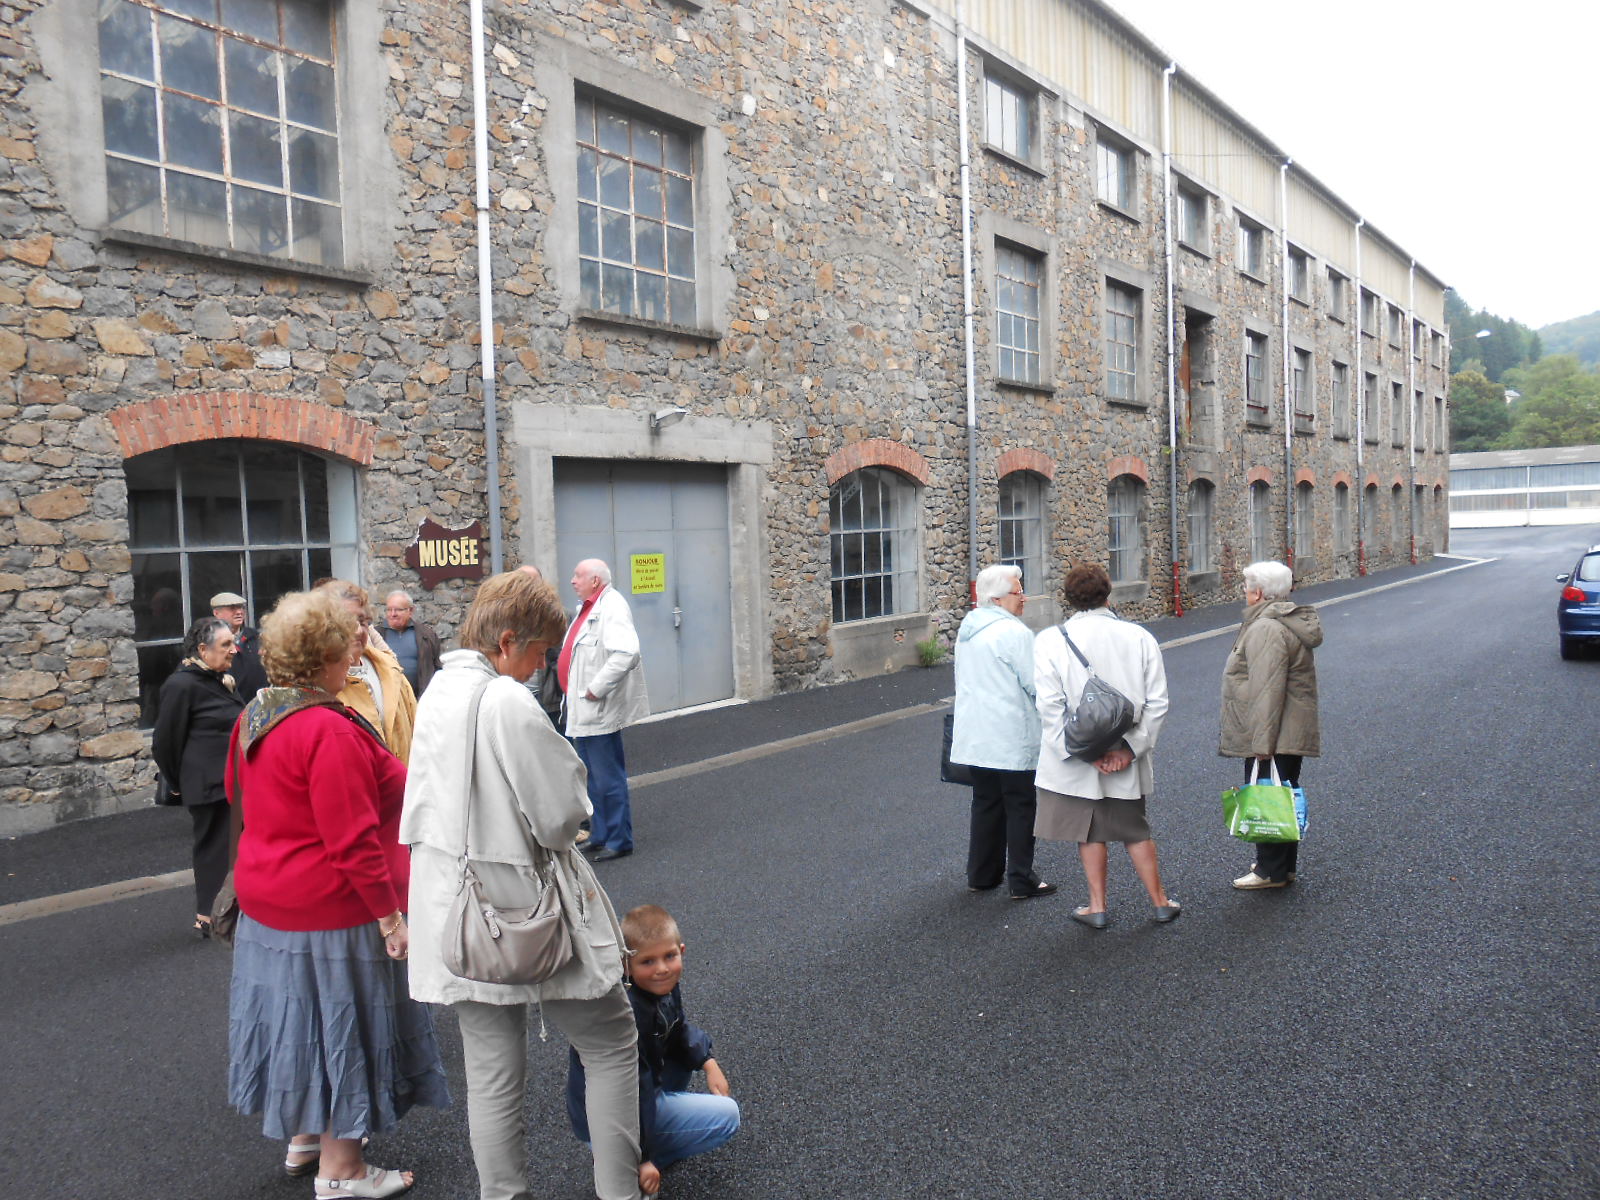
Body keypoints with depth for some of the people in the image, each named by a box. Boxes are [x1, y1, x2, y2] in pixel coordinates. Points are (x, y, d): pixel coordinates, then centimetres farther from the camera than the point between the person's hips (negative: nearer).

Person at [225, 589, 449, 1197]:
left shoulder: (255, 717, 4)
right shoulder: (330, 732, -26)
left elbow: (239, 791, 19)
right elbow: (352, 841, -27)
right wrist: (389, 913, -20)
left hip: (267, 905, 10)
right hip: (330, 912, -9)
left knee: (303, 1019, 23)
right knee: (341, 1024, 6)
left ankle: (305, 1137, 41)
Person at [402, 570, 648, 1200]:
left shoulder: (439, 691, 4)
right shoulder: (509, 703, -23)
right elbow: (563, 813, -20)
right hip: (521, 911, -8)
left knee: (491, 1071, 17)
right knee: (611, 1041, 11)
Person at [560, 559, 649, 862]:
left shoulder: (612, 607, -17)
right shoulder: (588, 608, 16)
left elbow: (626, 653, -32)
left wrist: (596, 689, -26)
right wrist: (577, 693, 16)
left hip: (600, 712, -10)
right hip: (582, 712, 10)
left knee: (609, 780, -1)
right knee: (593, 778, 18)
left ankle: (619, 841, 9)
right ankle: (600, 835, 30)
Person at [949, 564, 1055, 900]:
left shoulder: (967, 628, 9)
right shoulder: (1014, 633, -18)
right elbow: (1036, 684, -15)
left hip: (976, 738, 8)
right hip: (1013, 740, -8)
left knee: (985, 803, 16)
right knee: (1021, 808, 3)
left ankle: (981, 874, 22)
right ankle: (1021, 881, 8)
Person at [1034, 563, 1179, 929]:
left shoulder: (1050, 640, -11)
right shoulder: (1139, 637, -3)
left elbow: (1050, 707, -15)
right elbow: (1157, 703, -6)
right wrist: (1130, 748, -4)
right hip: (1126, 760, 3)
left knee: (1089, 833, 13)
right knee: (1136, 830, 19)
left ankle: (1097, 907, 22)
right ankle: (1160, 902, 29)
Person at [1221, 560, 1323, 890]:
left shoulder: (1266, 629, -21)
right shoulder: (1290, 621, 14)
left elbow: (1267, 689, -25)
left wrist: (1262, 740, -24)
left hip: (1274, 735, -11)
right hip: (1293, 732, 11)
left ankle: (1272, 871, 7)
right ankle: (1285, 865, 28)